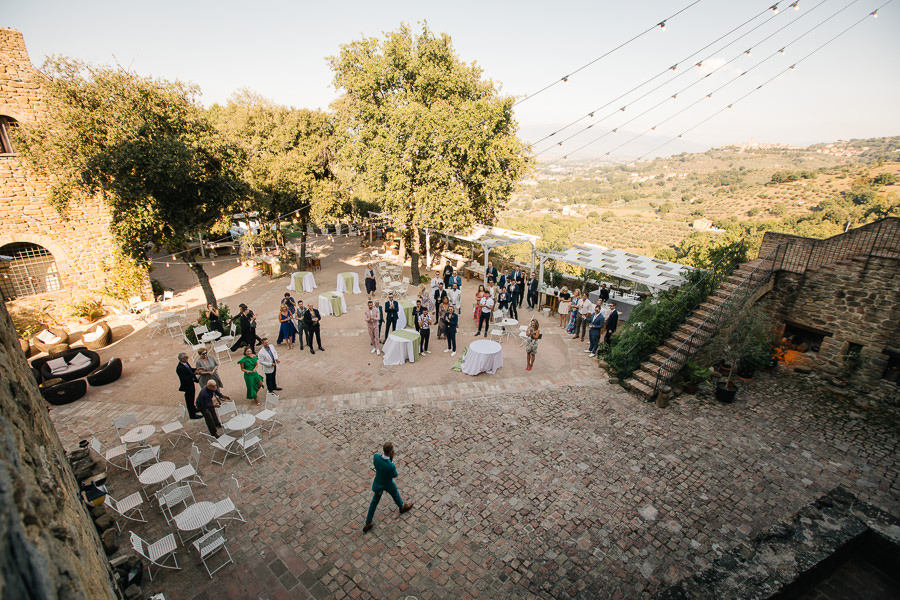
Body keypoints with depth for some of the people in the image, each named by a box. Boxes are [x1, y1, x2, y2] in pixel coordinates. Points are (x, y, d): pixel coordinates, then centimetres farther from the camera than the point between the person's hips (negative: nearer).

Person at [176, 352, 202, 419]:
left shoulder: (186, 363, -4)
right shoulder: (179, 368, -30)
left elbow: (190, 370, 14)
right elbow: (185, 378, -30)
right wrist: (194, 374, -31)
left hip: (191, 384, 9)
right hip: (187, 387, -9)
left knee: (191, 398, 28)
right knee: (189, 400, 7)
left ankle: (193, 409, 49)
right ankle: (192, 415, 22)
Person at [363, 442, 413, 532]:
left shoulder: (376, 456, -31)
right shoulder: (391, 466, -44)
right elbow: (395, 475, -19)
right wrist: (391, 459, -28)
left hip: (377, 483, 4)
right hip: (388, 484, -3)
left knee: (374, 502, 26)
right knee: (395, 494, 30)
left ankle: (368, 524, 40)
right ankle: (402, 507, 60)